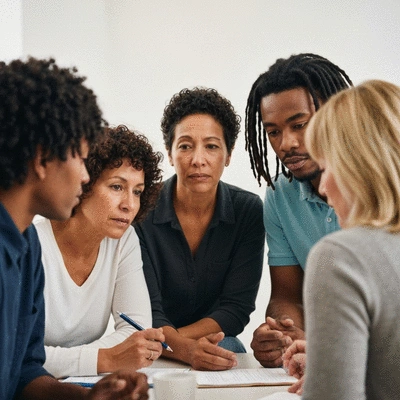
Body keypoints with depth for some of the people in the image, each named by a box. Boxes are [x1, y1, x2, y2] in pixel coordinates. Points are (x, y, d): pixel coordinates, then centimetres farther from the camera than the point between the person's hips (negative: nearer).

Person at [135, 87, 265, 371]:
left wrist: (167, 340, -20)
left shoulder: (249, 210, -7)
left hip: (217, 341, 2)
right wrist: (186, 349, -38)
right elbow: (147, 313, -17)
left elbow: (236, 308, -8)